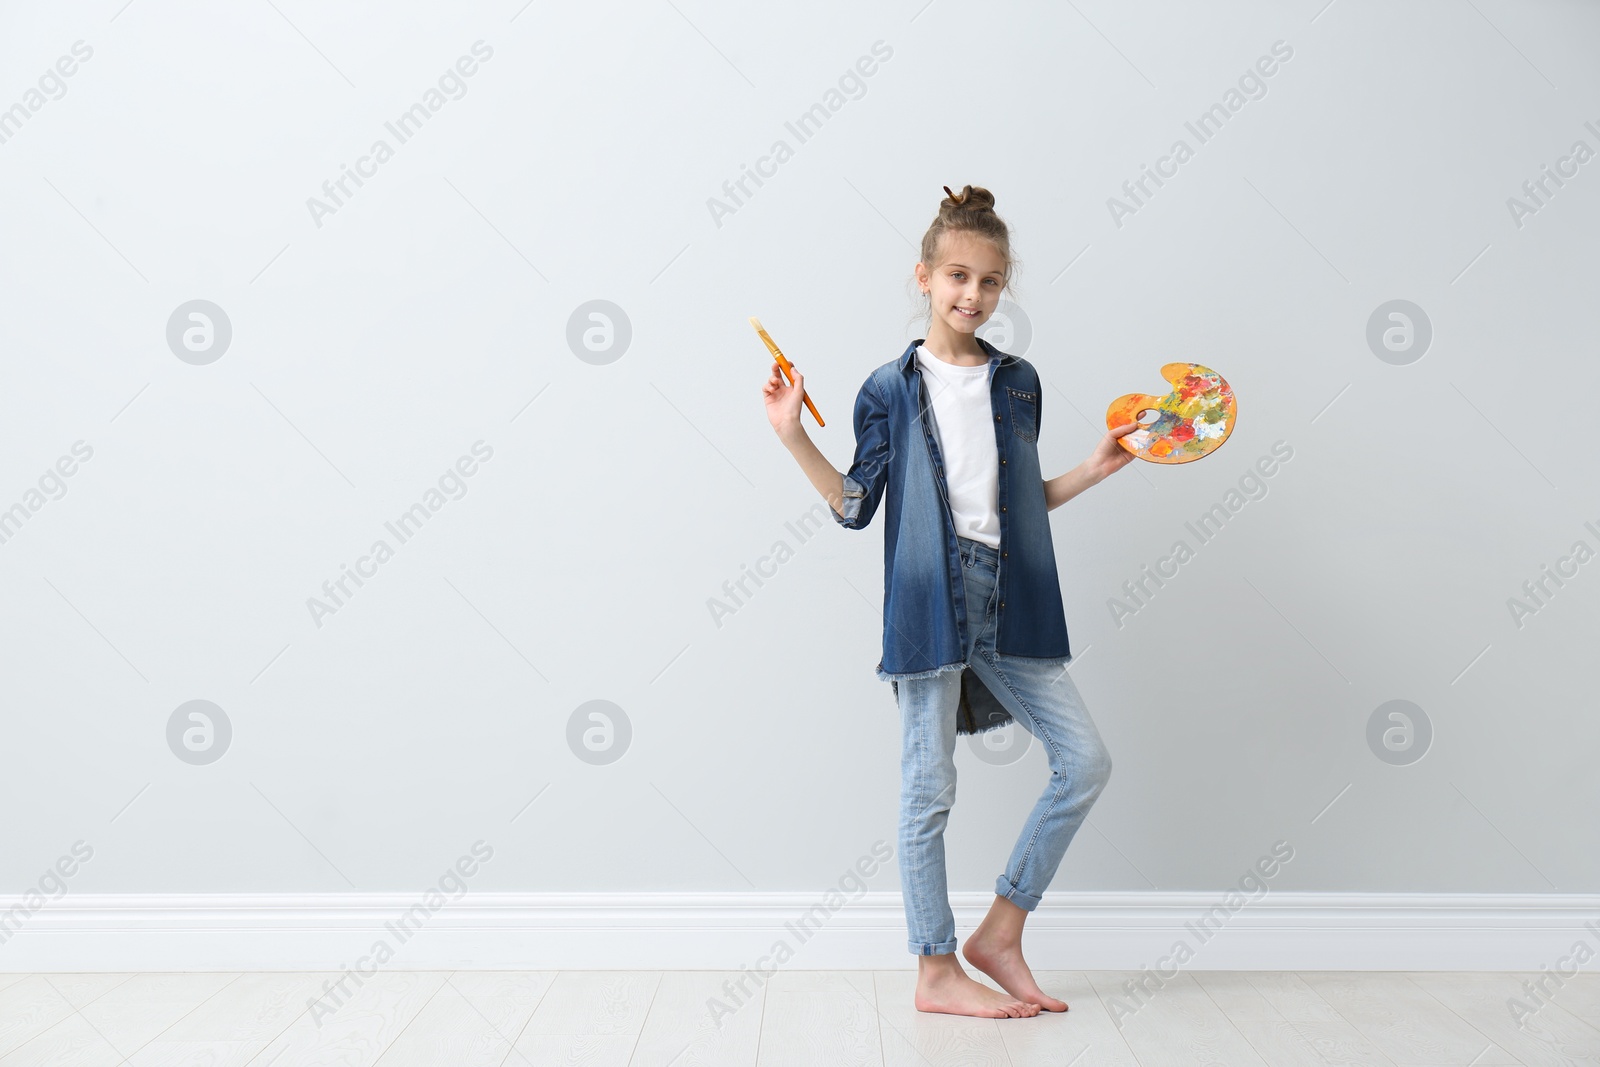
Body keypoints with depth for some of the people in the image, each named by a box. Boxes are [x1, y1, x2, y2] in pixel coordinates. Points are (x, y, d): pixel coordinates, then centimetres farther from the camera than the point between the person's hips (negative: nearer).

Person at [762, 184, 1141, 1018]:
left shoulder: (1018, 382, 12)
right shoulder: (890, 389, 1)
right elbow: (856, 506, 0)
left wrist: (1097, 469, 8)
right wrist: (793, 436, -8)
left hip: (1010, 603, 5)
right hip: (929, 604, -4)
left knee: (1085, 762, 3)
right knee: (928, 791, 2)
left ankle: (1000, 933, 16)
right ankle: (937, 971, 17)